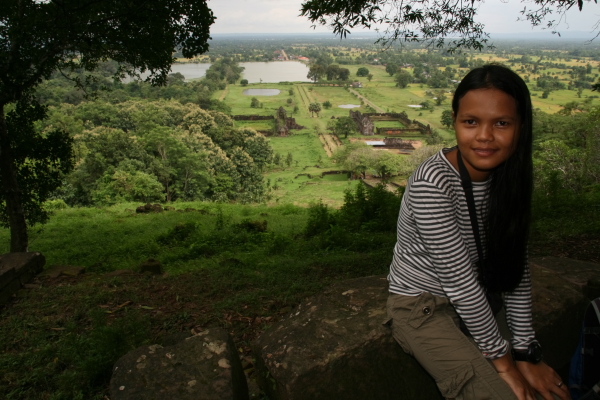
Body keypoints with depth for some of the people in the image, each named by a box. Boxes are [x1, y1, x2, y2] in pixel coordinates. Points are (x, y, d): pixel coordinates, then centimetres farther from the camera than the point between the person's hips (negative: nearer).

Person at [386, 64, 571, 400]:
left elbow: (516, 268, -5)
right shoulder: (432, 183, -28)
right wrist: (501, 357, -16)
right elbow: (459, 280, -25)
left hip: (480, 301, 6)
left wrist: (526, 352, -8)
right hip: (424, 307, -6)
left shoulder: (510, 177, -6)